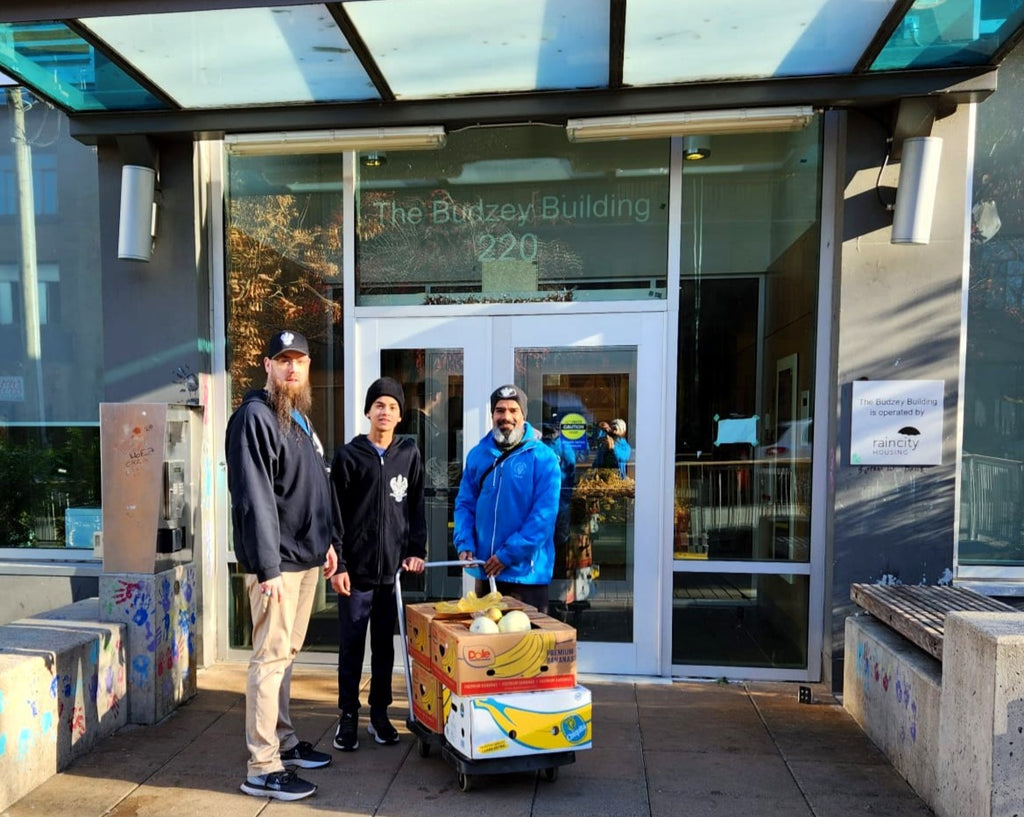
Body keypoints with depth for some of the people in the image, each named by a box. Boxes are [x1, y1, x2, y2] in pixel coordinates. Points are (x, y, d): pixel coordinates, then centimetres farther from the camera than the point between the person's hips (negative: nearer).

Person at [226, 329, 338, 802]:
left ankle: (284, 743, 30)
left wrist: (327, 542, 17)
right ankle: (263, 769, 6)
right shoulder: (255, 417, -13)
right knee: (271, 657, -3)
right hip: (277, 561, -9)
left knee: (286, 654, 18)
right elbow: (254, 499, -20)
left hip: (306, 557, 9)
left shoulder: (301, 418, 15)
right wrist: (267, 567, -23)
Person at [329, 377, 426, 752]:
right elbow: (335, 514, -2)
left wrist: (416, 550, 0)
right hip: (356, 569, -2)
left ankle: (379, 714, 25)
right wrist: (337, 565, -7)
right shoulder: (349, 456, -1)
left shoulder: (409, 454, 7)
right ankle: (348, 717, 20)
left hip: (393, 569, 2)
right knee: (351, 646, 7)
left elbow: (416, 507, 11)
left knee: (384, 645, 11)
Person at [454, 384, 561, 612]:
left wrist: (508, 554, -17)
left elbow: (544, 514, -15)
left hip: (526, 573, -4)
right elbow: (465, 504, 8)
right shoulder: (478, 454, 5)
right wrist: (465, 545, -7)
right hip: (484, 570, 5)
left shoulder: (542, 457, -10)